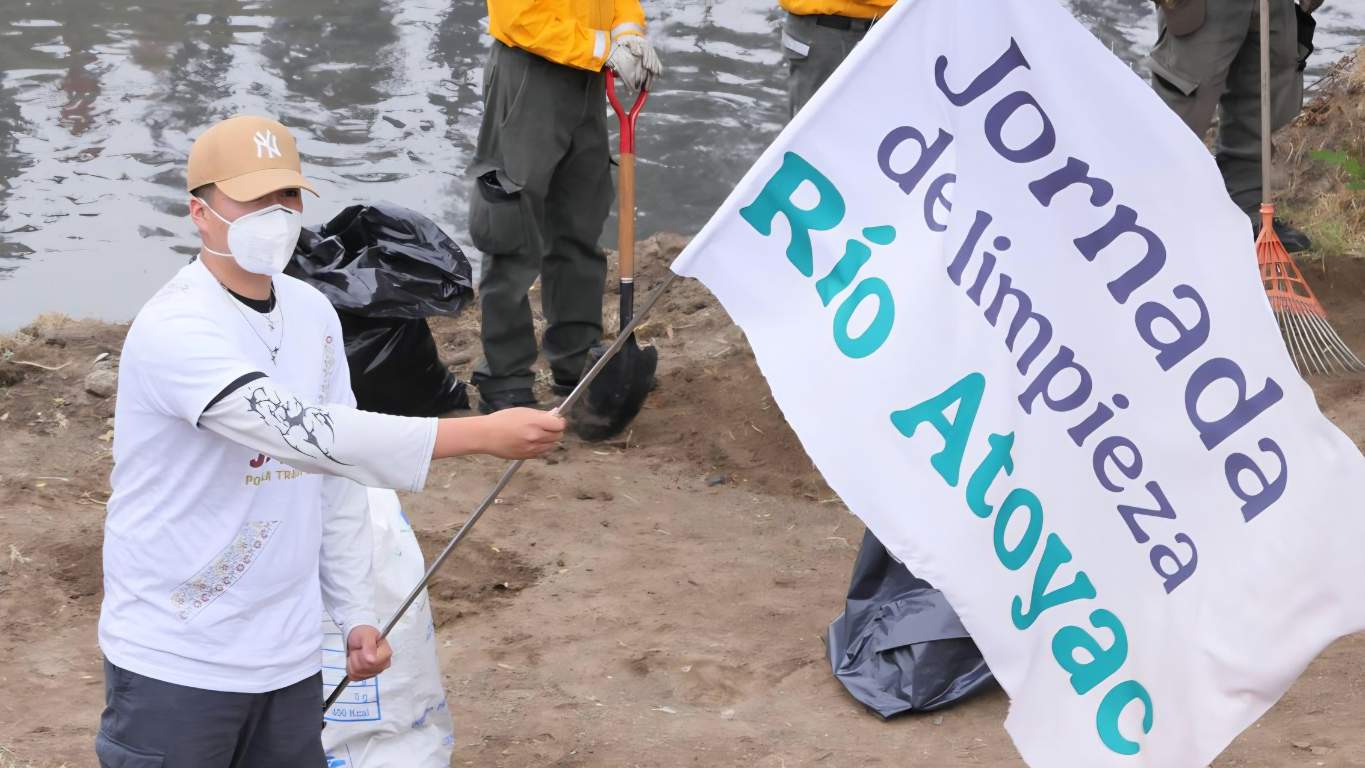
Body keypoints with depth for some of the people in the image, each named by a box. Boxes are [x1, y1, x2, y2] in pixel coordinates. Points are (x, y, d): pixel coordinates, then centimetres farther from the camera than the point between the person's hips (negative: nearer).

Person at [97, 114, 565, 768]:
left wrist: (355, 613, 12)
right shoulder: (175, 328, -20)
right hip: (174, 661, -7)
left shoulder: (313, 314, 7)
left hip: (287, 657, 7)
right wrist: (480, 434, -35)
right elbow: (300, 430, -32)